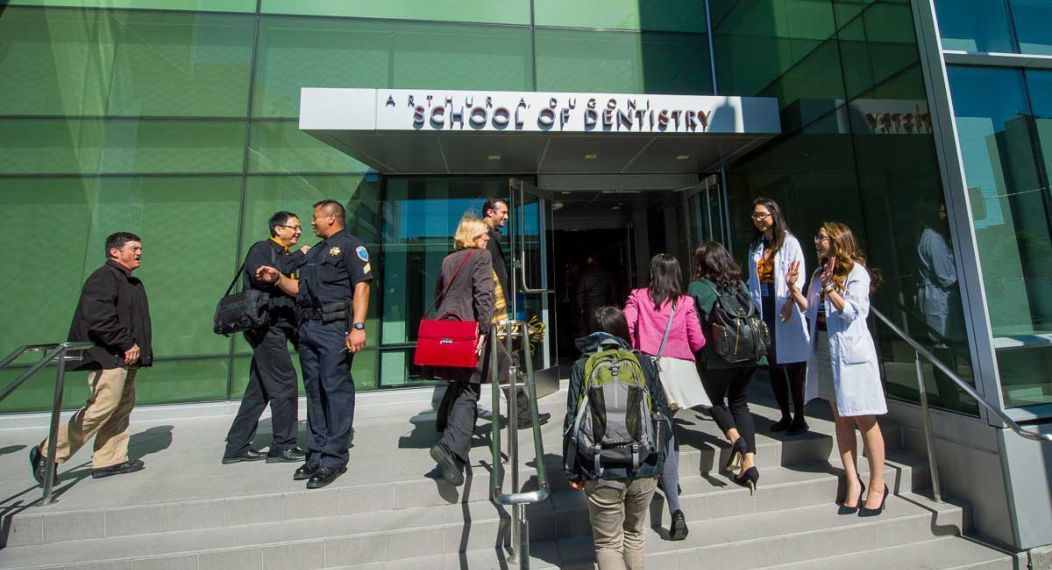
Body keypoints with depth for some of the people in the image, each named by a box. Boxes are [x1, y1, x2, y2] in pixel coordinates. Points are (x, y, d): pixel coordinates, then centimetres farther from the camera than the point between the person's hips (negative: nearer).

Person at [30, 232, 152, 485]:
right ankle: (48, 453, 7)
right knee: (102, 407, -10)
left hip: (126, 358, 10)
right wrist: (126, 344, -17)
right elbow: (99, 319, -21)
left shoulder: (133, 283, 19)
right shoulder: (103, 278, -10)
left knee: (123, 407, 10)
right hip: (108, 357, -9)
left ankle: (110, 460, 16)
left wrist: (140, 348, 12)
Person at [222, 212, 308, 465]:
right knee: (284, 385, -6)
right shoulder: (261, 249, -1)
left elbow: (294, 291, 17)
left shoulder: (286, 257, 21)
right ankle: (283, 446, 4)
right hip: (266, 326, -8)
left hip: (278, 327, 8)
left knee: (259, 389, 12)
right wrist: (297, 259, -13)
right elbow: (262, 278, -20)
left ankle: (237, 447, 21)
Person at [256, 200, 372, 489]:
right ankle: (317, 453, 22)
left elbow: (361, 287, -14)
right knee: (314, 392, 12)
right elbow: (302, 289, 26)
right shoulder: (314, 251, 25)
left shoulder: (351, 245, -2)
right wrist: (278, 278, 10)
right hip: (308, 327, 9)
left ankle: (334, 458, 3)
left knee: (336, 390, -5)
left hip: (334, 327, -9)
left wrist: (358, 326, -23)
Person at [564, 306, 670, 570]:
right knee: (634, 536, 26)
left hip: (603, 473, -3)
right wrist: (657, 460, 17)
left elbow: (573, 422, -6)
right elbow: (664, 415, 5)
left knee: (608, 544, 16)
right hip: (645, 470, 3)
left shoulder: (582, 366, -4)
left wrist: (573, 472, 3)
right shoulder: (643, 362, 2)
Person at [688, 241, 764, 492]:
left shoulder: (697, 287, -5)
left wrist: (698, 357, 5)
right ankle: (749, 462, 12)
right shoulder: (739, 284, 9)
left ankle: (735, 438, -6)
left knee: (716, 400, 18)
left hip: (717, 357, -5)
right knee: (740, 404, 16)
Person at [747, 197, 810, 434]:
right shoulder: (755, 247, 15)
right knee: (773, 365, 11)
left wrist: (790, 301, -24)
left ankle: (799, 418, 14)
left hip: (785, 309, -6)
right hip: (764, 310, 6)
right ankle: (785, 416, 24)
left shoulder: (789, 242, -2)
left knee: (793, 364, 1)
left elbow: (798, 275, -11)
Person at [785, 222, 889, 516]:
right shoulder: (819, 273, 12)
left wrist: (828, 287, -23)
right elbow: (810, 310, 12)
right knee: (841, 418, 10)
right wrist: (793, 287, 2)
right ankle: (853, 482, 19)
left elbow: (851, 312, -15)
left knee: (864, 419, 1)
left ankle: (877, 485, 16)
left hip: (850, 351, -6)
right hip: (824, 350, 7)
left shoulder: (857, 272, -7)